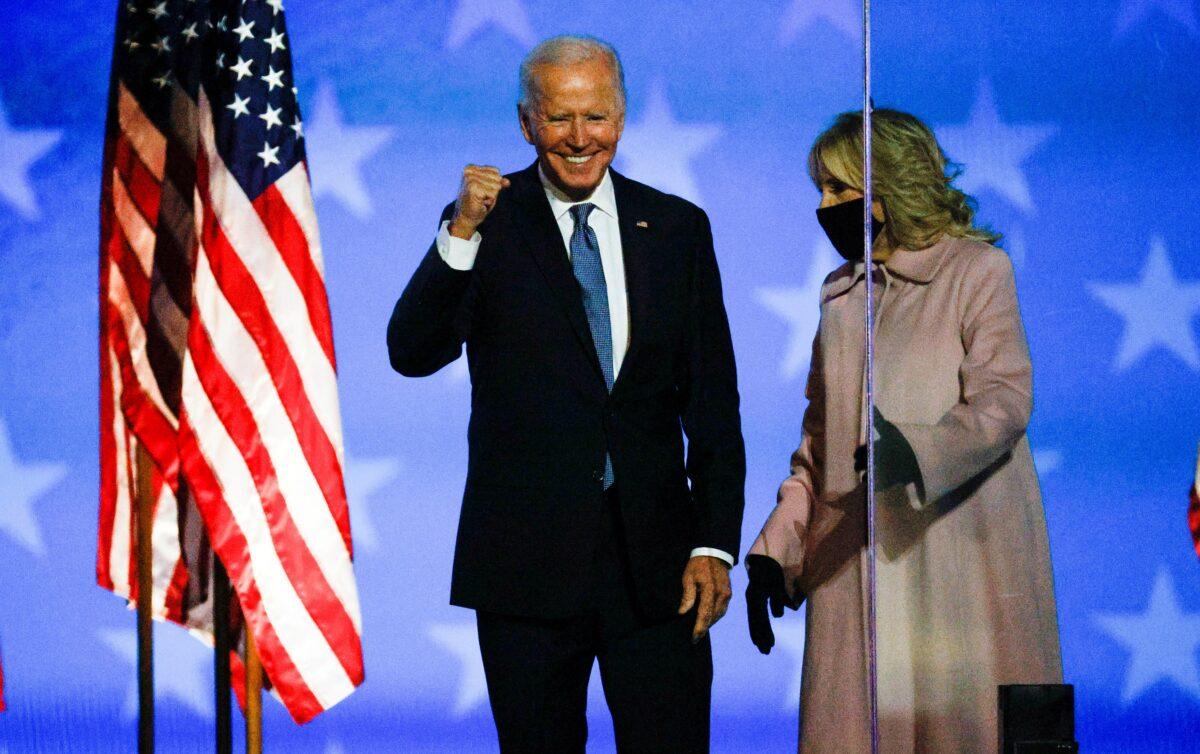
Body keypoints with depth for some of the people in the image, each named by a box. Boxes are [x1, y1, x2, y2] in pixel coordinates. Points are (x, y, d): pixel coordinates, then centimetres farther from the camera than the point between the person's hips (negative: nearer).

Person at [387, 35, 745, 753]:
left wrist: (716, 544, -1)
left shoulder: (677, 227, 8)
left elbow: (712, 398, 7)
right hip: (528, 556, -1)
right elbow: (413, 354, -11)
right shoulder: (488, 223, 2)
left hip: (656, 560, 1)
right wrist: (462, 234, -24)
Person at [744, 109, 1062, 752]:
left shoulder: (977, 270, 1)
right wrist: (774, 548, 8)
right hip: (854, 563, 5)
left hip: (959, 554, -5)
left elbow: (1005, 400, -11)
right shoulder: (839, 294, 19)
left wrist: (916, 449, -28)